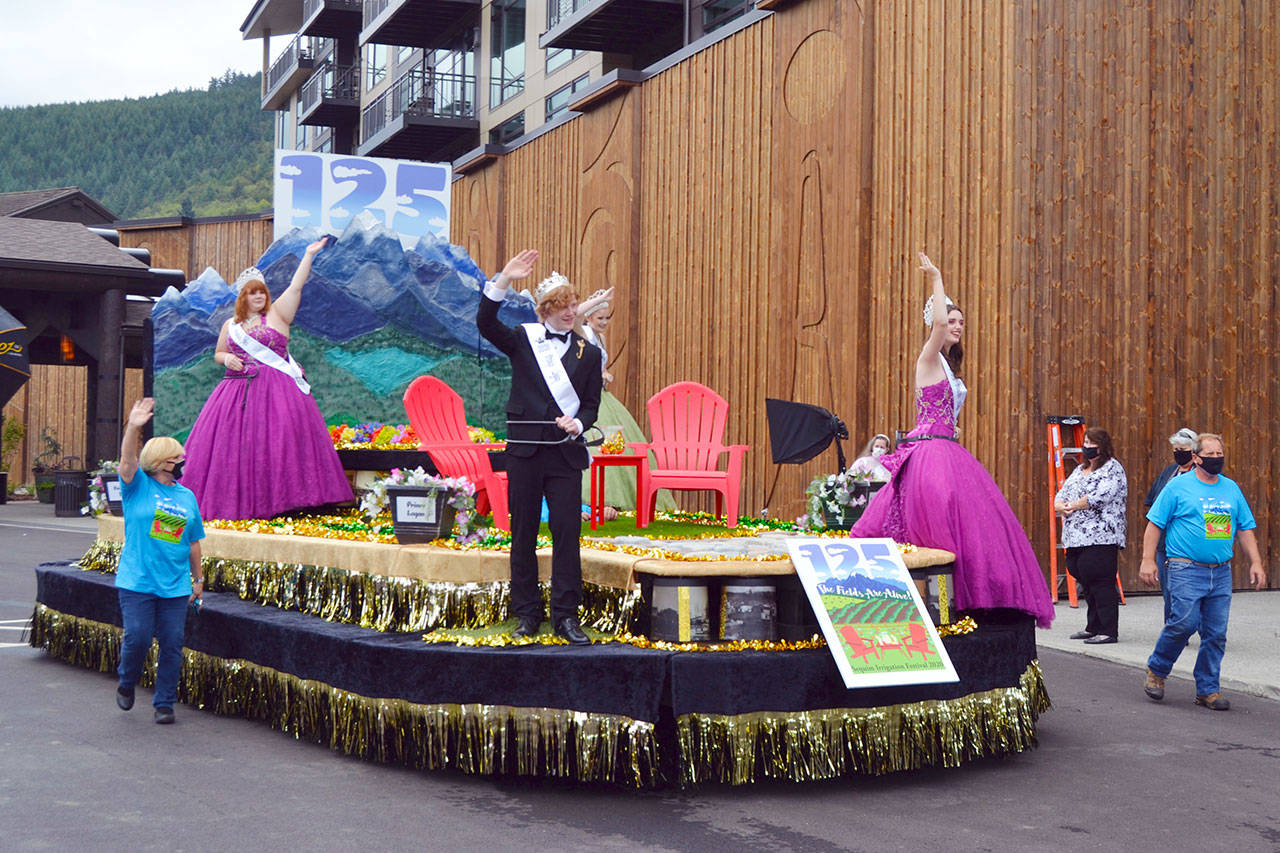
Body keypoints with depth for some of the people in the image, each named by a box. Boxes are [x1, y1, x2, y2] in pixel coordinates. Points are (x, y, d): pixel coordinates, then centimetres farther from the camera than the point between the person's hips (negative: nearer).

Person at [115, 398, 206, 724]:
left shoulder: (186, 497, 12)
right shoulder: (138, 486, 1)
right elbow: (127, 460, -19)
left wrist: (198, 578, 18)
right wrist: (133, 428, -35)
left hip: (176, 585, 4)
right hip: (137, 582, -3)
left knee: (172, 644, 1)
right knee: (137, 637, -9)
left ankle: (164, 703, 13)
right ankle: (127, 683, 21)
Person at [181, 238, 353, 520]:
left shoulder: (277, 314, 6)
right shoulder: (230, 325, 15)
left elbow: (296, 286, -1)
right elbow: (218, 354, 24)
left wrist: (309, 255, -5)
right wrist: (227, 358, 1)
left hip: (276, 388, -3)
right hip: (238, 390, 4)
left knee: (277, 440, -14)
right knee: (231, 443, -1)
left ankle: (281, 497, -10)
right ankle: (237, 502, 7)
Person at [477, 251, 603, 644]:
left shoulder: (588, 353, 8)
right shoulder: (523, 340, 5)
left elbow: (591, 404, 9)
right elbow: (485, 323, -10)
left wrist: (577, 424, -13)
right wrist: (504, 280, -21)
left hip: (566, 453, 0)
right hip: (524, 449, 0)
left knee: (567, 531, -3)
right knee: (523, 533, 5)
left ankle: (566, 616, 4)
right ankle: (527, 614, 14)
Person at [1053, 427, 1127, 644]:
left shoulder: (1112, 468, -3)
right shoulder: (1080, 470, 22)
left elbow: (1101, 496, -17)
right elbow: (1061, 494, 18)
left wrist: (1075, 505, -9)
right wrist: (1061, 506, -5)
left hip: (1100, 537, -8)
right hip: (1076, 537, 8)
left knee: (1101, 583, -11)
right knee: (1087, 584, 11)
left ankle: (1108, 631, -8)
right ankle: (1093, 628, 20)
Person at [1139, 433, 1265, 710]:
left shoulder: (1231, 489, 15)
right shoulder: (1178, 487, 0)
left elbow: (1245, 529, 20)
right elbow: (1155, 524, 0)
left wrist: (1255, 562, 10)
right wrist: (1148, 560, -8)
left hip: (1221, 573, 5)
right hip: (1187, 570, -5)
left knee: (1216, 634, 3)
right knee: (1184, 623, -15)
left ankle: (1208, 689, 14)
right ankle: (1156, 670, 8)